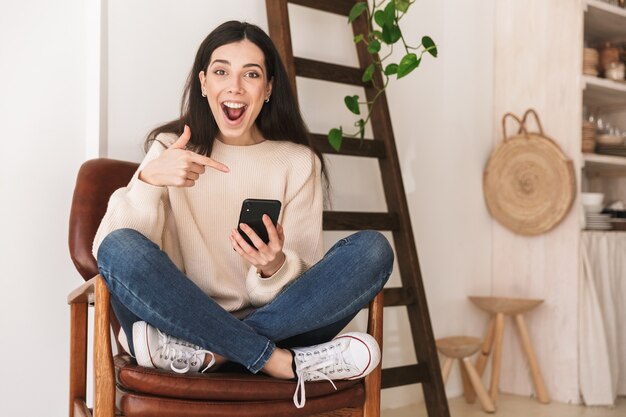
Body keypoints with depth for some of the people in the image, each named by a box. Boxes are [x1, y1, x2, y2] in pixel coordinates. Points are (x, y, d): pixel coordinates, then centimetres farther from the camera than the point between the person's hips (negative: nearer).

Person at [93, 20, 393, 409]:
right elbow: (111, 249, -9)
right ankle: (279, 362, -24)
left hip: (279, 324, 1)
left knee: (372, 249, -20)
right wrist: (148, 180, -26)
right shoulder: (171, 149, 5)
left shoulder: (299, 161, 5)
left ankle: (210, 352, -23)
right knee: (121, 249, -27)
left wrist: (275, 267, -22)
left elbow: (308, 286, 0)